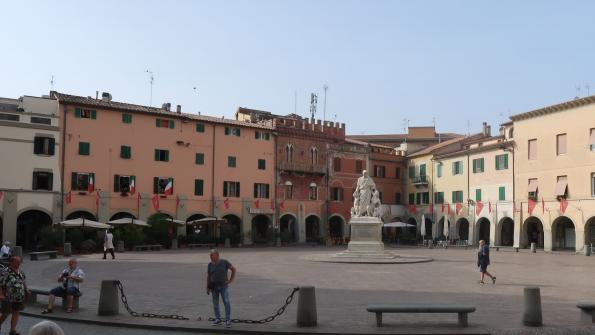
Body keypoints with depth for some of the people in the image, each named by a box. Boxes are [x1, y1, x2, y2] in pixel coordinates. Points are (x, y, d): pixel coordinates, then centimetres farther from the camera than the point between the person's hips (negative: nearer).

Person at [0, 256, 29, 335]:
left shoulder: (20, 272, 7)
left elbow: (24, 282, 20)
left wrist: (26, 290, 12)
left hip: (19, 298, 6)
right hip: (8, 298, -6)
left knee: (16, 313, 8)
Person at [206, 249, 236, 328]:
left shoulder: (224, 262, -5)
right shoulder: (210, 265, 3)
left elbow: (233, 269, 1)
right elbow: (208, 276, 7)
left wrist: (231, 280, -4)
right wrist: (207, 288, 2)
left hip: (223, 286, -3)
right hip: (214, 286, 3)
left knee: (226, 302, -8)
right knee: (215, 303, 7)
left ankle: (228, 320, -5)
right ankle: (218, 319, 19)